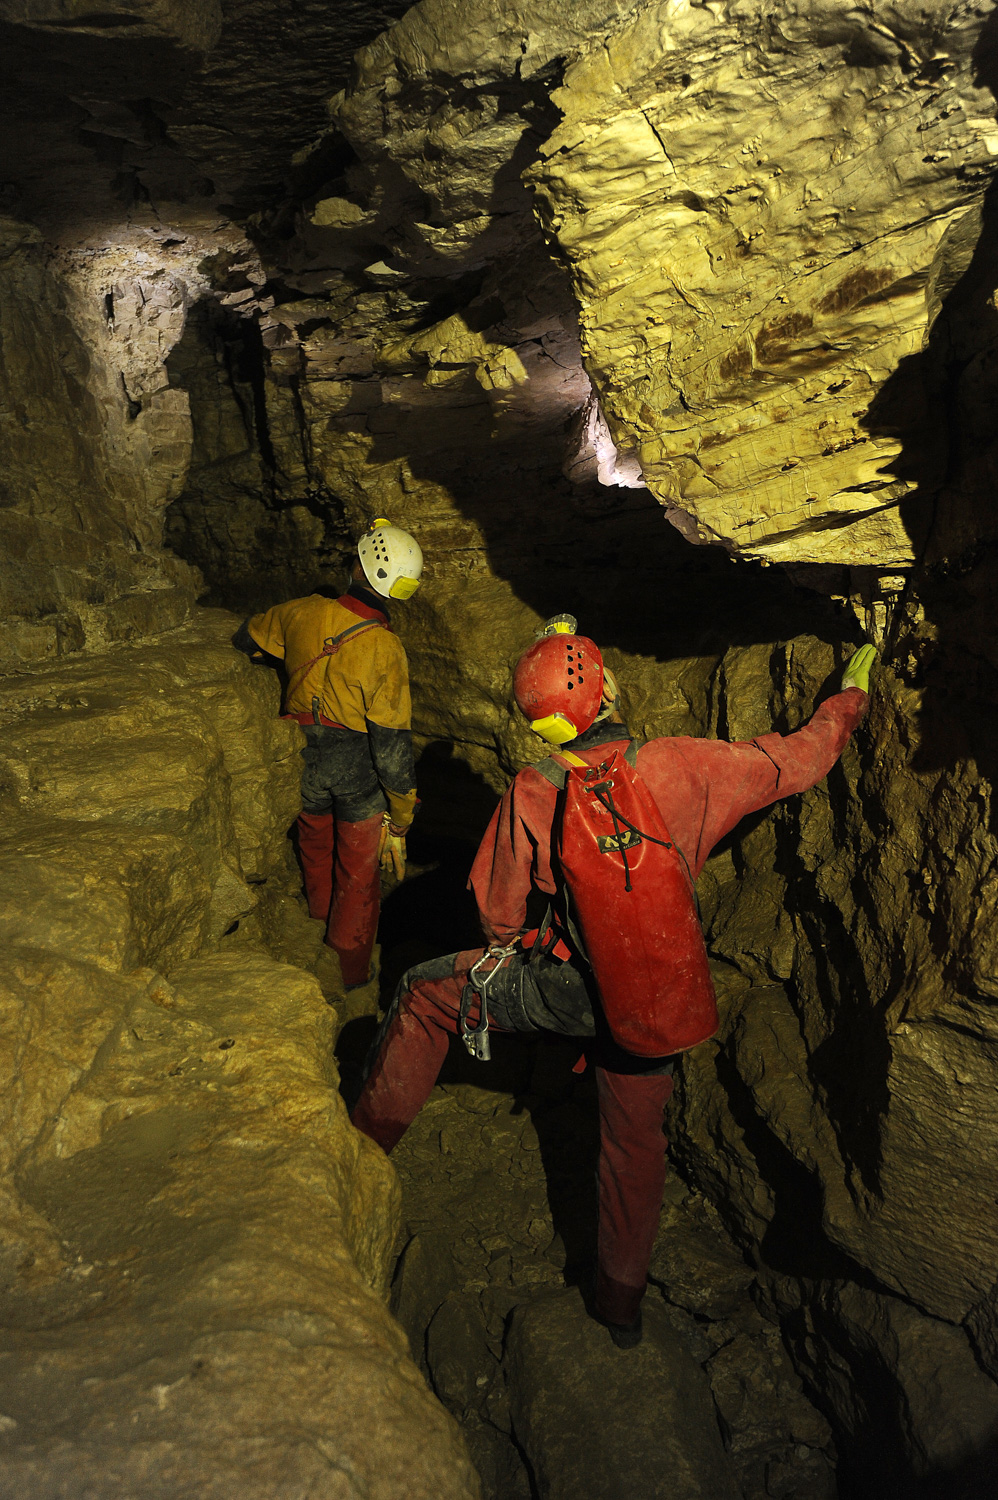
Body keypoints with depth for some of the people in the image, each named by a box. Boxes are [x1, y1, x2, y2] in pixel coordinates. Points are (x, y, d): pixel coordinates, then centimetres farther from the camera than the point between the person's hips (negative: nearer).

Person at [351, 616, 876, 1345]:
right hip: (657, 999, 3)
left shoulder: (532, 792, -15)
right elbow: (800, 760, 1)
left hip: (565, 985, -2)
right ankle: (623, 1299, 40)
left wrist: (518, 959, 19)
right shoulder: (687, 766, -13)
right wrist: (851, 696, 19)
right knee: (635, 1138, 23)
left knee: (427, 992, 17)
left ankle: (364, 1142, 27)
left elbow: (500, 912, -4)